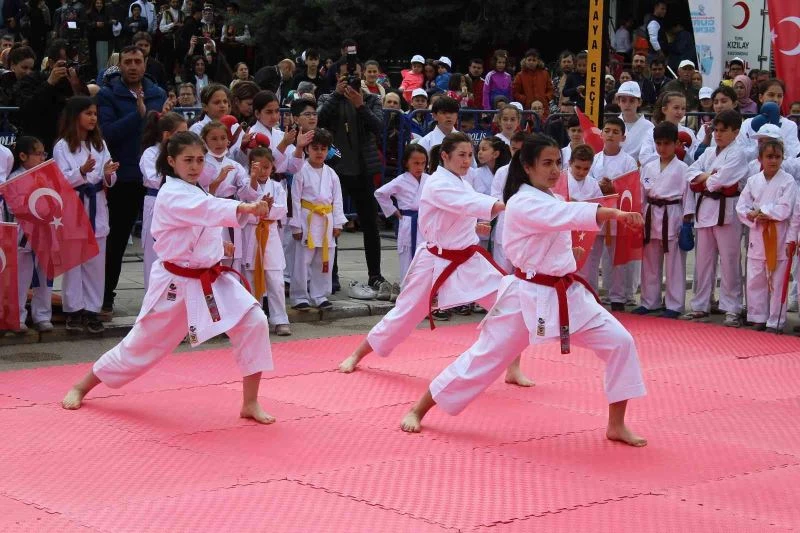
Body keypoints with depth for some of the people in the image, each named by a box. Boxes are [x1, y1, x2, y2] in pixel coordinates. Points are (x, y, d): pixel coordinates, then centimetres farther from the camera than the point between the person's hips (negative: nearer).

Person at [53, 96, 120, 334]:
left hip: (96, 207, 4)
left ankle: (92, 310, 13)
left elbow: (108, 181, 10)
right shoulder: (62, 146, -4)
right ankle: (73, 311, 8)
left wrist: (108, 175, -13)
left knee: (96, 261, 6)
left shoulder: (99, 144, 11)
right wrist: (82, 171, -27)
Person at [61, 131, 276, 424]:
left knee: (254, 323, -14)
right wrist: (246, 208, -52)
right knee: (140, 345, 6)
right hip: (176, 284, -7)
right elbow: (210, 209, -38)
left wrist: (217, 248, 7)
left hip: (211, 279, 7)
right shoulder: (171, 196, -18)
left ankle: (250, 403, -5)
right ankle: (81, 386, 30)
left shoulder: (195, 193, 10)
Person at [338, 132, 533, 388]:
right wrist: (511, 205, -49)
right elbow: (469, 203, -37)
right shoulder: (437, 185, -19)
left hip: (469, 260, 7)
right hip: (437, 262, -7)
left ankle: (513, 369, 1)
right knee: (404, 315, 5)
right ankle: (356, 355, 26)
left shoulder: (459, 183, 8)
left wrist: (474, 225, 1)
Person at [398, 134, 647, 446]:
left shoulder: (549, 200, 11)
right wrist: (615, 213, -46)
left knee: (619, 342, -5)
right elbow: (570, 215, -36)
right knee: (484, 358, 1)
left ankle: (616, 425, 5)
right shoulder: (523, 204, -18)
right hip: (528, 297, -7)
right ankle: (418, 410, 18)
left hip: (566, 294, 7)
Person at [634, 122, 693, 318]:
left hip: (672, 217, -5)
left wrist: (687, 223, -8)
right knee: (650, 263, 12)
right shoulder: (648, 168, 9)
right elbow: (641, 194, 12)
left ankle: (674, 305, 7)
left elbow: (687, 195, -4)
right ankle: (649, 302, 23)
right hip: (651, 217, 5)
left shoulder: (682, 169, -3)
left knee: (675, 264, 0)